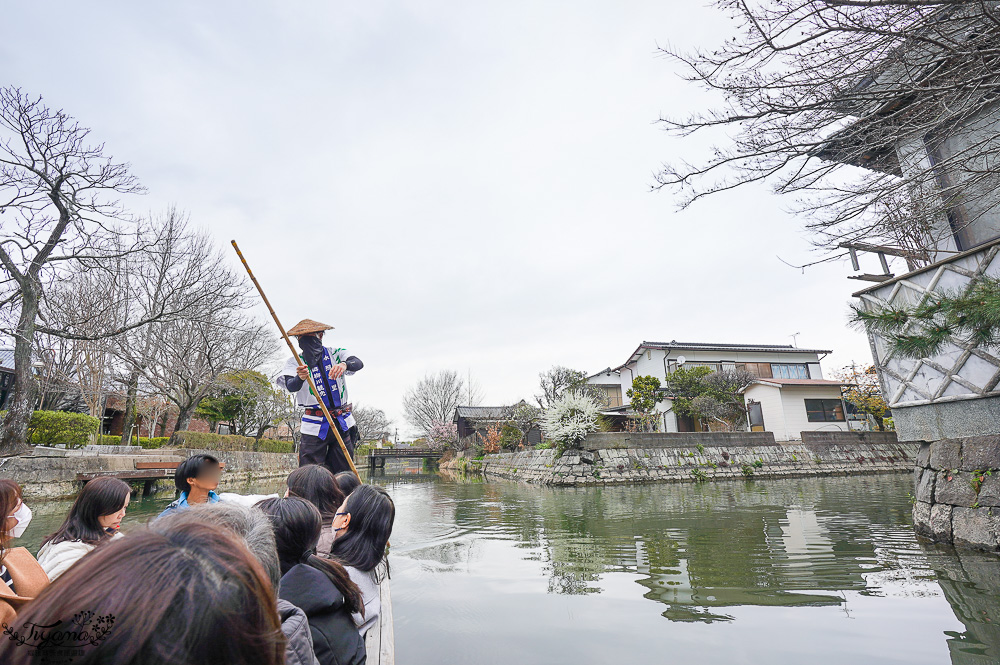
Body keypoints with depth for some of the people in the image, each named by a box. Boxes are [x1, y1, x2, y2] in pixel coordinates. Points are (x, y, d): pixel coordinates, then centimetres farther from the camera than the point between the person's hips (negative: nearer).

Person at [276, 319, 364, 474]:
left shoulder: (336, 353, 5)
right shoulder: (295, 362, 4)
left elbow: (358, 363, -15)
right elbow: (291, 387, -14)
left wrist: (345, 365, -38)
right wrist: (299, 378, -38)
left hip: (343, 423, 1)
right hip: (315, 426, -1)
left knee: (343, 473, 8)